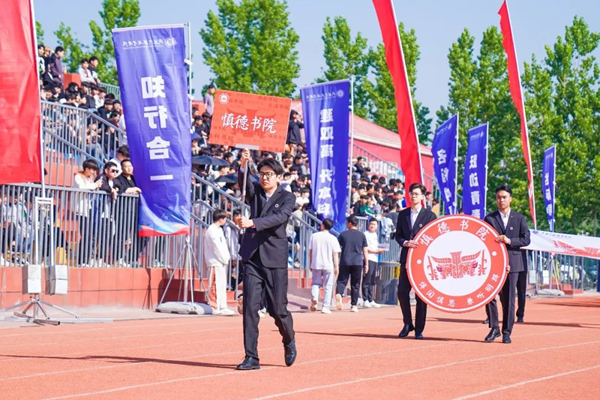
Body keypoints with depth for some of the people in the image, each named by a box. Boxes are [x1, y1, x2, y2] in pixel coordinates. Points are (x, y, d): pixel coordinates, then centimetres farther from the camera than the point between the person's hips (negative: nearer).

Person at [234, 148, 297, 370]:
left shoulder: (287, 198, -1)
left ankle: (289, 342, 31)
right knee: (250, 306, -5)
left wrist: (252, 222, -34)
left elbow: (278, 217, -20)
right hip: (252, 258, 3)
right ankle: (251, 357, -2)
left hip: (275, 259, -3)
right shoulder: (255, 192, 9)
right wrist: (243, 165, -34)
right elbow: (243, 183, -13)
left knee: (278, 308, 2)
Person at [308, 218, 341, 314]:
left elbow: (310, 251, 6)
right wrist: (336, 267, 0)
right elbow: (335, 254, -6)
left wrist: (311, 263, 16)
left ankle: (314, 297, -12)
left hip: (316, 264, 2)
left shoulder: (314, 236, 2)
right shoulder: (332, 238, -5)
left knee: (316, 283, 16)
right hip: (328, 265, -2)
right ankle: (325, 307, 4)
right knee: (328, 286, 6)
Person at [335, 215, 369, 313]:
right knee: (355, 284, 8)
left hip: (345, 262, -1)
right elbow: (365, 251, 4)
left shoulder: (343, 234, 3)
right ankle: (354, 305, 6)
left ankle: (338, 294, -26)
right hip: (357, 262, 1)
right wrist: (366, 264, 11)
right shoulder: (361, 235, 5)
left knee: (342, 280, 5)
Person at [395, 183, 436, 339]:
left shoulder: (429, 215, 2)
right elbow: (398, 235, 9)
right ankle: (407, 324, 13)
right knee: (402, 292, -2)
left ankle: (419, 329, 5)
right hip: (406, 259, 3)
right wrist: (406, 243, -12)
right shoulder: (403, 214, 12)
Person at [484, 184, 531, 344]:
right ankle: (494, 328, 5)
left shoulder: (519, 218, 8)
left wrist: (509, 241, -15)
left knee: (509, 299, 1)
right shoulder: (489, 218, 6)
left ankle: (507, 332, 8)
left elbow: (526, 239, 1)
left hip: (512, 263, 0)